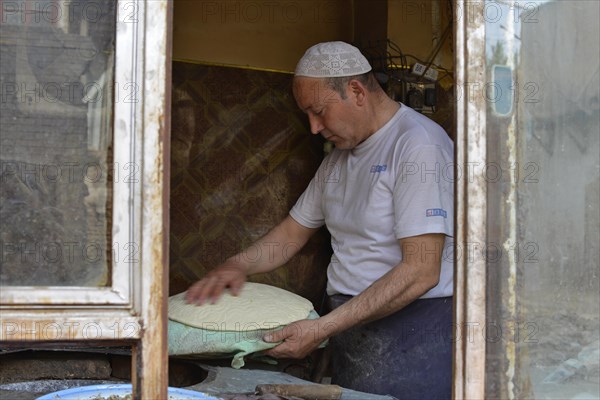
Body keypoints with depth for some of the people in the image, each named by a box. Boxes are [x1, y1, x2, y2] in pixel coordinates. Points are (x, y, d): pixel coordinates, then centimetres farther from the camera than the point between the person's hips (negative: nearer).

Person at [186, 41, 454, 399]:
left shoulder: (418, 145, -15)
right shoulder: (339, 156, 16)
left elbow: (420, 273, -21)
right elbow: (293, 231, 25)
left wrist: (323, 328, -21)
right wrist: (237, 266, 5)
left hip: (412, 333, -7)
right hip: (350, 331, 7)